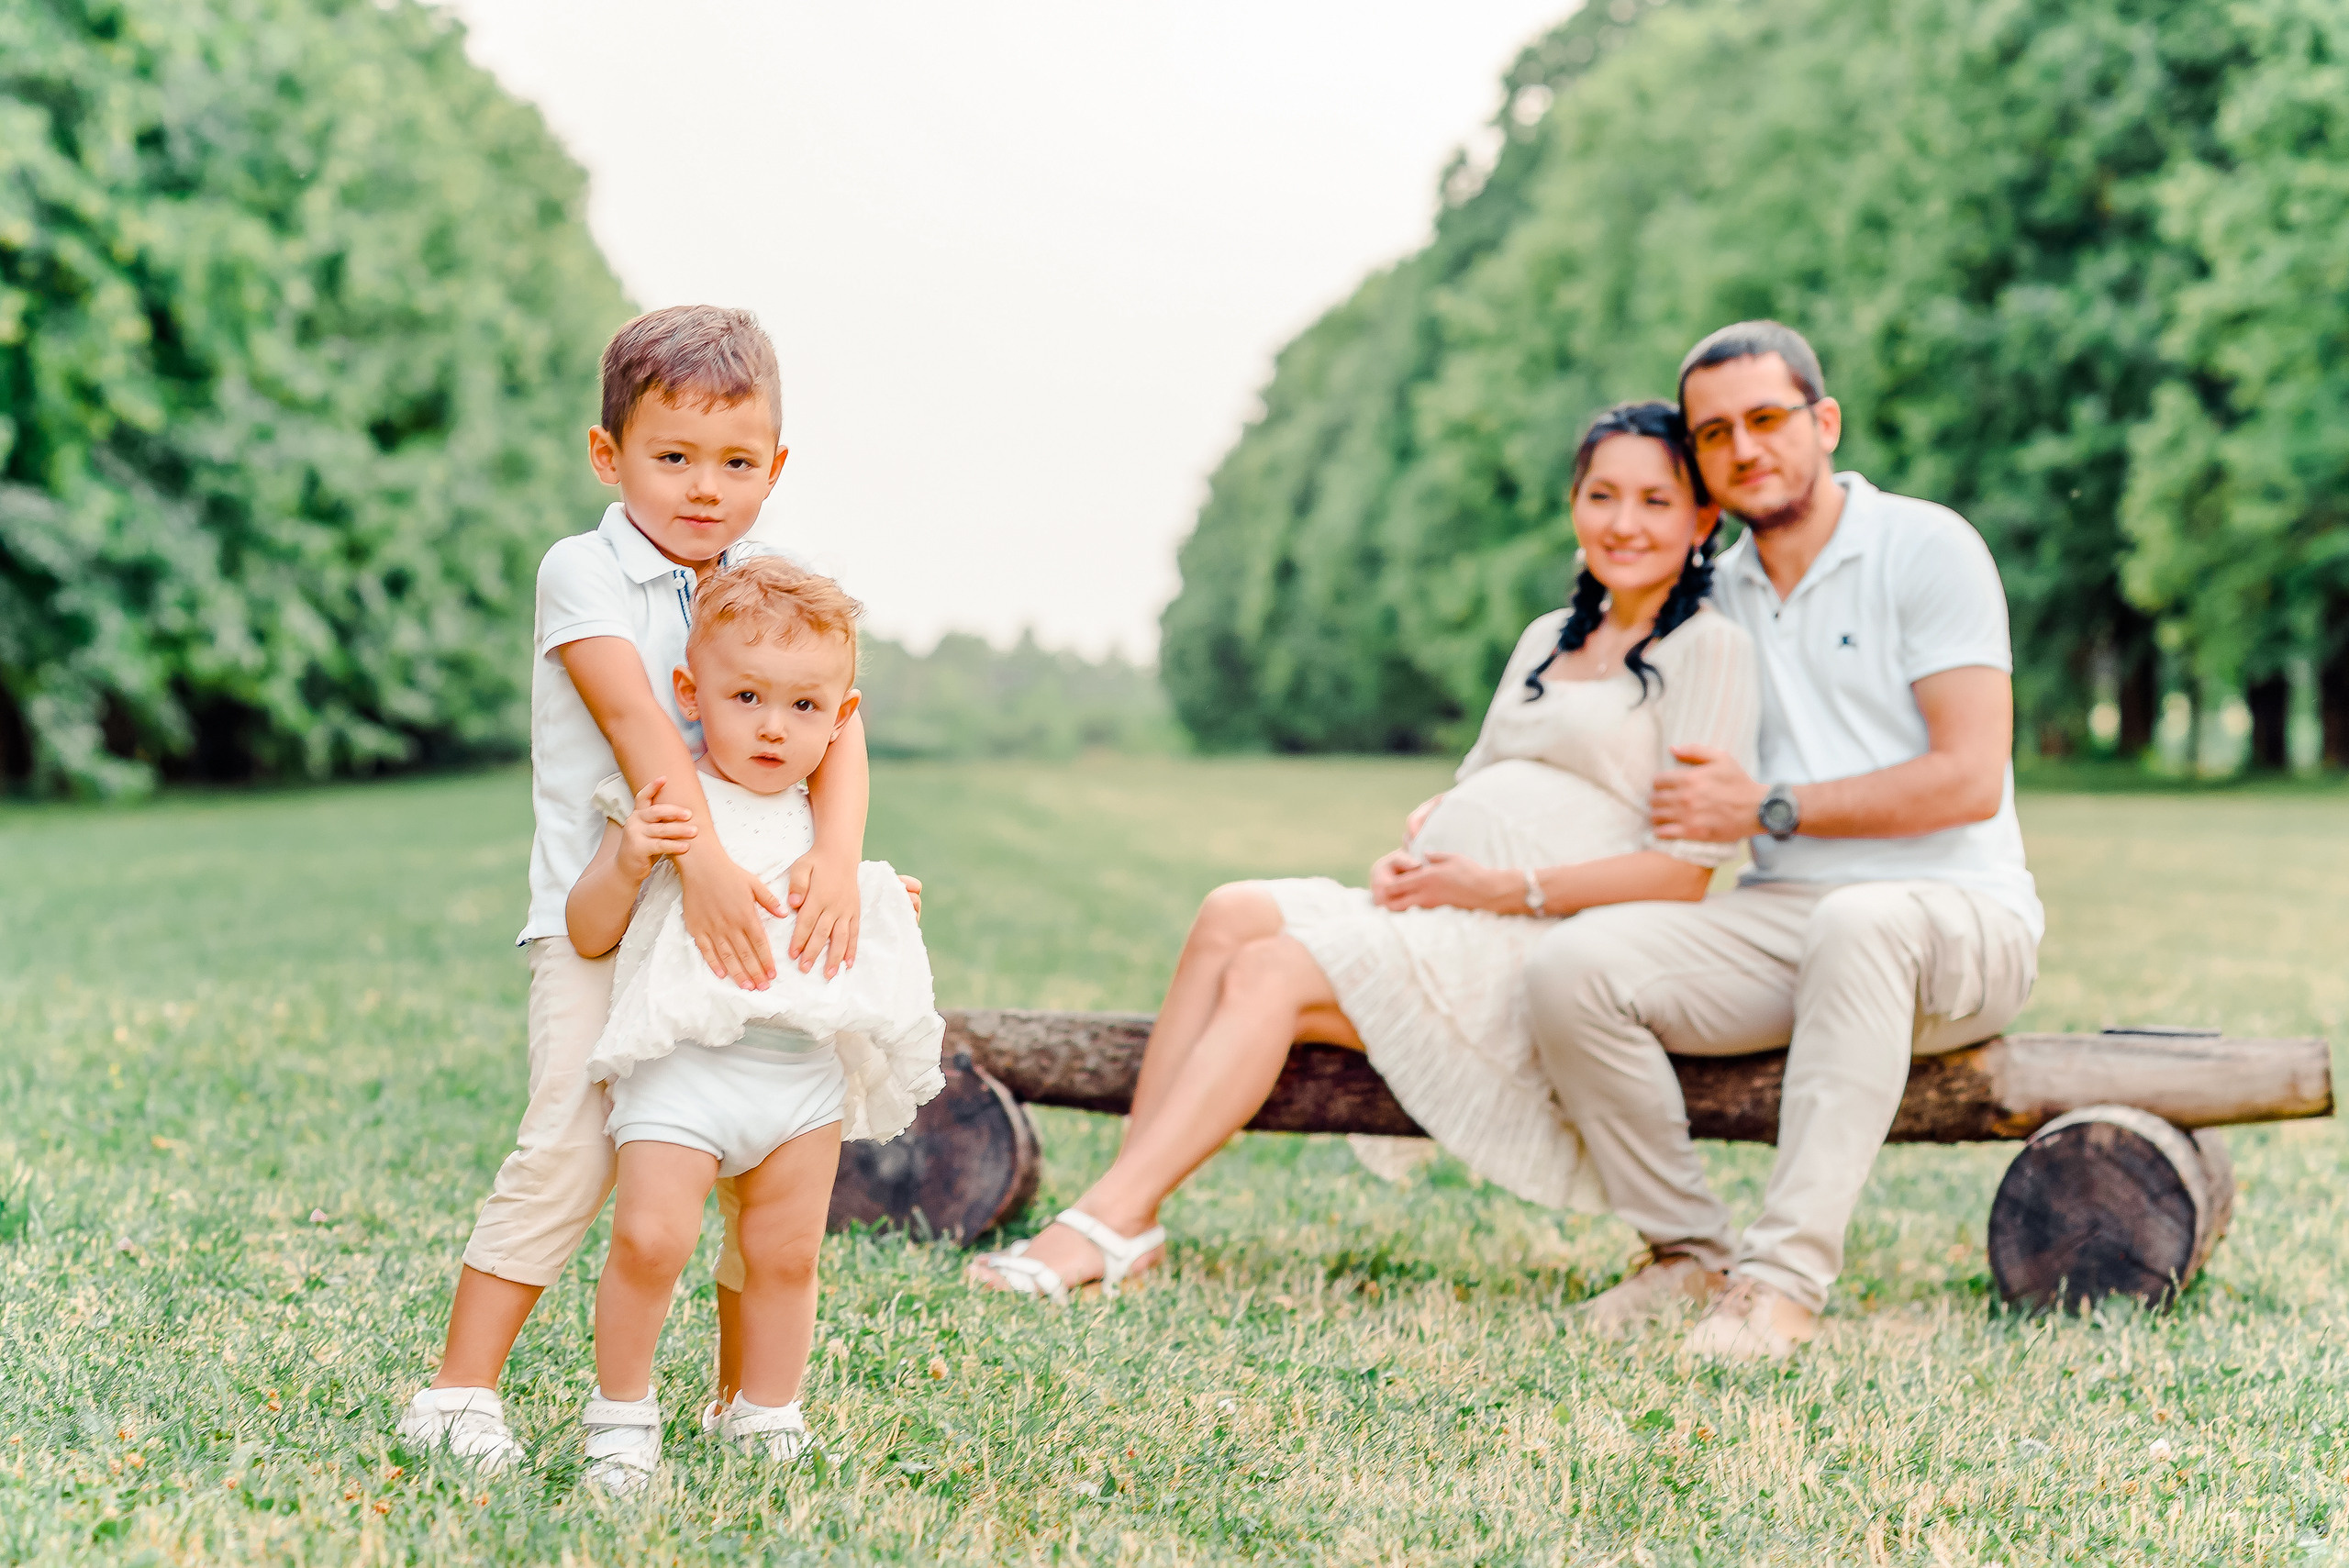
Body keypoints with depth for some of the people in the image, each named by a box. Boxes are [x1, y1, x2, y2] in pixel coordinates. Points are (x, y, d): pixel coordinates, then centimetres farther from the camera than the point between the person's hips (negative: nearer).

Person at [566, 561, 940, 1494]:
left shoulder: (817, 821, 13)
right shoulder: (664, 805, -4)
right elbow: (589, 934, -4)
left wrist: (879, 907, 12)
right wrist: (627, 863, -21)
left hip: (807, 1066, 5)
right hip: (685, 1062, -5)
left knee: (786, 1254, 10)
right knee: (650, 1236, -15)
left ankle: (766, 1420, 25)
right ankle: (622, 1412, 4)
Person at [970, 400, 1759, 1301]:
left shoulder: (1708, 651, -1)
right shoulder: (1548, 639, 23)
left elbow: (1684, 871, -10)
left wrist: (1505, 887, -13)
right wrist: (1411, 849, 2)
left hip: (1538, 947, -7)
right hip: (1438, 921, 7)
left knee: (1270, 969, -24)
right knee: (1234, 912, -19)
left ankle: (1109, 1224, -26)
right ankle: (1125, 1216, -25)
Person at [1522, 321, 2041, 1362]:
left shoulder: (1926, 548, -3)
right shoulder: (1717, 595, 15)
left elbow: (1971, 779, -12)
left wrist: (1772, 809, -11)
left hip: (1956, 920, -5)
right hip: (1779, 918, 5)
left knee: (1862, 923, -41)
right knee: (1571, 966, -21)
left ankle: (1786, 1276, -38)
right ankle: (1690, 1252, -6)